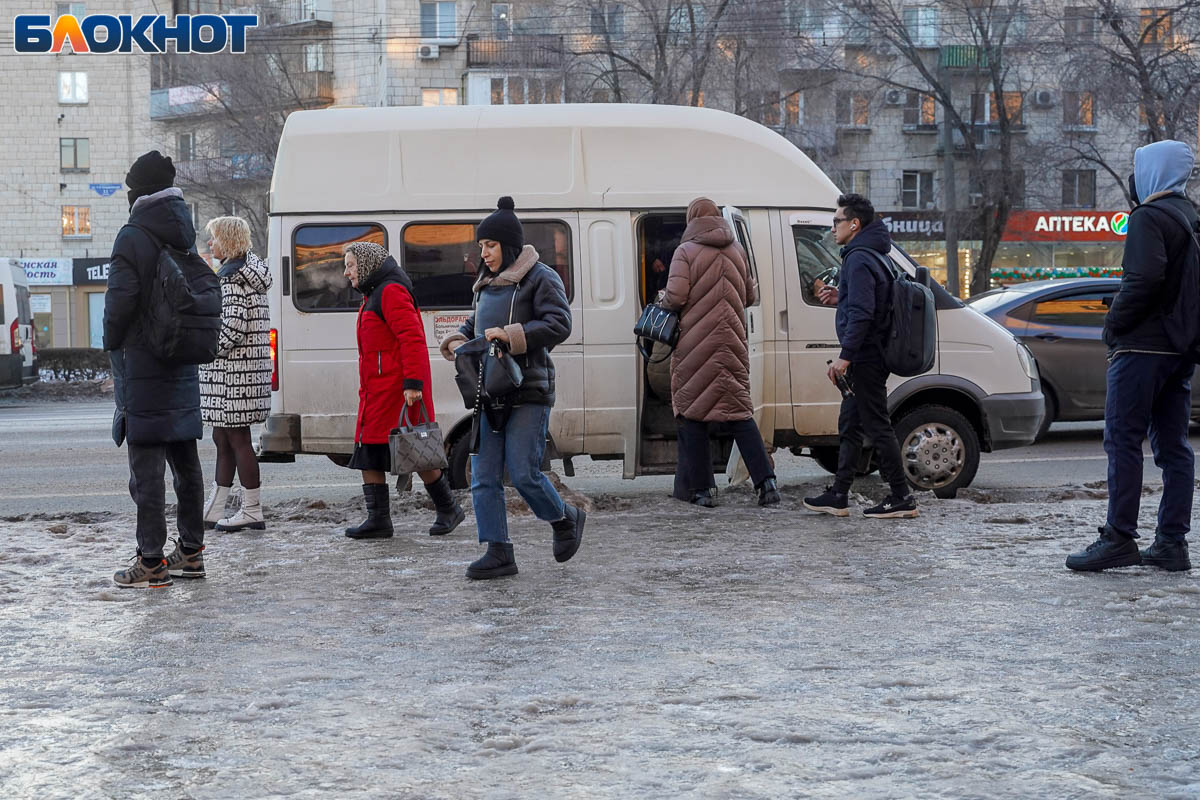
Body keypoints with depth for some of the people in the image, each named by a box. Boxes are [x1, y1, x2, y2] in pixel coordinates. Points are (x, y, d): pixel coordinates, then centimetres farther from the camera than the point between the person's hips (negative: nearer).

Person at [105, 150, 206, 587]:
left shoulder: (133, 237, -13)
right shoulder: (185, 235, 11)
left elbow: (120, 300, -16)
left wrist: (113, 345, 0)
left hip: (142, 367, -7)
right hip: (182, 367, 8)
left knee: (146, 466, -5)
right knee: (185, 461, 14)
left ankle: (151, 563, -4)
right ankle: (191, 551, 21)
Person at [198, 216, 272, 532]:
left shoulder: (231, 277, -14)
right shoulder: (249, 272, 17)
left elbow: (233, 325, -22)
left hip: (233, 371, -10)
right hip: (246, 367, 10)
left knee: (236, 438, -4)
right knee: (223, 439, 13)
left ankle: (252, 512, 1)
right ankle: (213, 511, 19)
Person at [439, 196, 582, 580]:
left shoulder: (541, 279, -5)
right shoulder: (487, 284, 19)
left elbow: (558, 325, -14)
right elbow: (474, 323, 29)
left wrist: (510, 335, -20)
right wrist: (458, 341, 7)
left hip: (528, 393, -8)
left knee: (523, 473, -10)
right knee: (483, 477, 0)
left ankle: (565, 520, 17)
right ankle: (499, 553, 4)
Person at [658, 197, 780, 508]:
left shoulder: (686, 251, -6)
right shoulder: (736, 251, 10)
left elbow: (676, 297, -14)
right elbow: (751, 296, 18)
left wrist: (664, 300, 8)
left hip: (695, 345, -4)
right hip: (731, 343, 4)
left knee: (692, 414, 5)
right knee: (739, 412, 7)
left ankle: (701, 488, 4)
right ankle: (766, 480, -5)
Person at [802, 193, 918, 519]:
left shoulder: (859, 259, -17)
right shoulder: (873, 256, 17)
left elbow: (861, 312, -25)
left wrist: (845, 356, -26)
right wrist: (839, 298, 13)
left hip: (864, 358, -11)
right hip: (870, 358, 11)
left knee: (877, 426, -7)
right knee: (849, 425, 15)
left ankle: (901, 498, -4)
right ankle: (838, 496, 20)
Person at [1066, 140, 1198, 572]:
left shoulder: (1149, 217, -10)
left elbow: (1144, 279, -23)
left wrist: (1114, 323, -12)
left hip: (1142, 345, -9)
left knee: (1122, 440, -8)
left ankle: (1119, 538, -11)